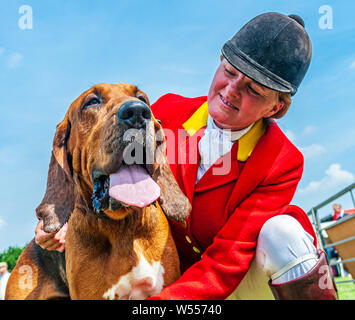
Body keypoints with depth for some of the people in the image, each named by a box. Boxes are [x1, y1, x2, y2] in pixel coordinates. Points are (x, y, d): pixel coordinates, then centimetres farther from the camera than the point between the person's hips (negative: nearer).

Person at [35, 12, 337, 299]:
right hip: (177, 275, 3)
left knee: (282, 232, -33)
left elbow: (227, 262, -25)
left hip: (245, 283, -2)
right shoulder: (167, 110, -10)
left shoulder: (282, 163, -21)